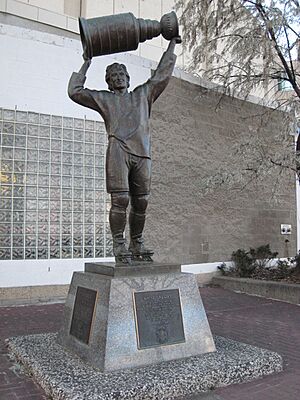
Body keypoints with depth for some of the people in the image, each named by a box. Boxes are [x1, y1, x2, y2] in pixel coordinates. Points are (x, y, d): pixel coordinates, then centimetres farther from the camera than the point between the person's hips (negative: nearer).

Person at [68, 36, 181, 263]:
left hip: (142, 153, 3)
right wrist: (86, 63, 22)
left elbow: (163, 74, 32)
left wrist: (172, 44, 37)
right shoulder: (104, 99, 21)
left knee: (141, 202, 3)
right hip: (118, 151, -3)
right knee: (120, 199, -12)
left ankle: (137, 245, 13)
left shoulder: (143, 94, 28)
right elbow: (75, 91, 16)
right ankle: (119, 246, -5)